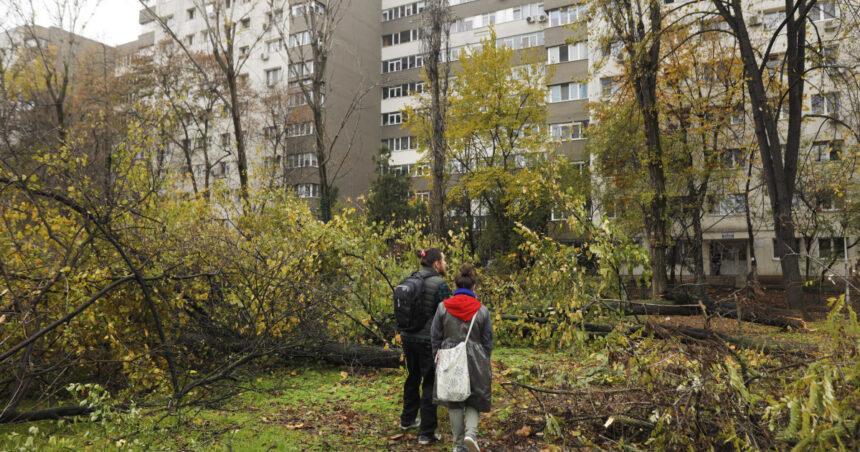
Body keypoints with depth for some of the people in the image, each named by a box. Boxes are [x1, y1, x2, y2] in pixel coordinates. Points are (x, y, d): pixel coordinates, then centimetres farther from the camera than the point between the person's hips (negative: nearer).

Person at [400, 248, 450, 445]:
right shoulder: (440, 284, -15)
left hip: (408, 338, 7)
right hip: (429, 340, -7)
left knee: (413, 378, 24)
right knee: (430, 384, 4)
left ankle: (407, 419, 39)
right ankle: (426, 433, 9)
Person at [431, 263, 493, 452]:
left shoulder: (443, 307, -5)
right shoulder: (482, 310, -6)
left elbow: (435, 337, 0)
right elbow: (487, 341, 1)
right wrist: (485, 366, 13)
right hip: (475, 361, -1)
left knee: (454, 403, 13)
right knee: (474, 401, 15)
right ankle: (471, 433, -7)